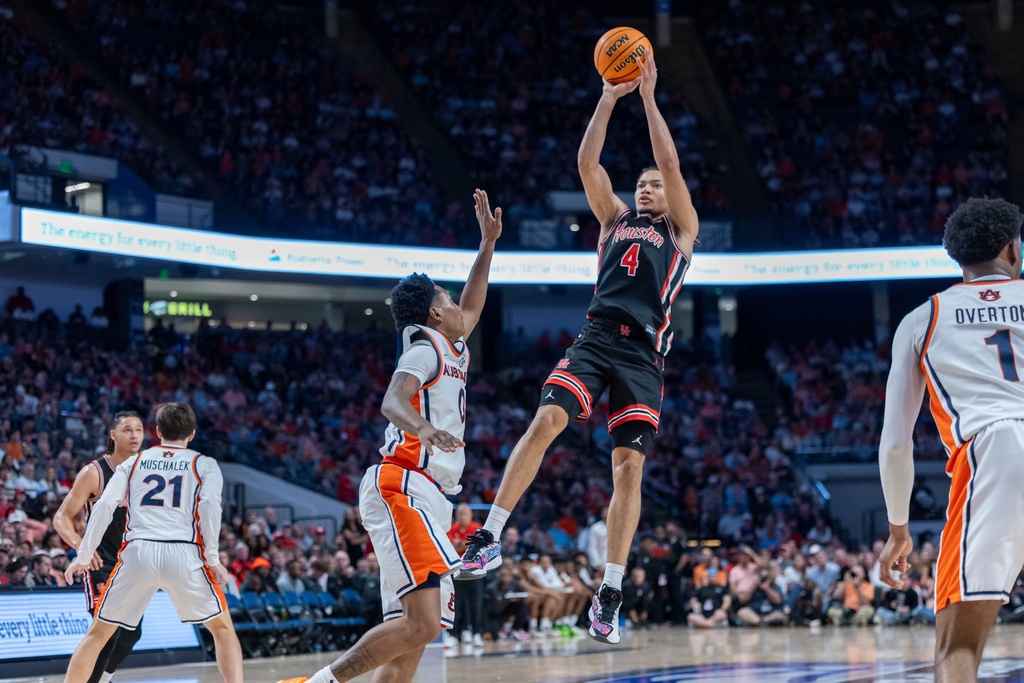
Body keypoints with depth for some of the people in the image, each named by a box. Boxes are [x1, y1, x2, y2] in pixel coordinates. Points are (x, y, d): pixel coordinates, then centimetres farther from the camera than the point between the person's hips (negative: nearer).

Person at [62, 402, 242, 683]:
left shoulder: (133, 462, 19)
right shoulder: (205, 465, 14)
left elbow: (104, 506, 8)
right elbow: (210, 507, -3)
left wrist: (84, 555, 15)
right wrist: (212, 559, 1)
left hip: (137, 553, 1)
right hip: (184, 555, -1)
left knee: (97, 633, 15)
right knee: (223, 630, 15)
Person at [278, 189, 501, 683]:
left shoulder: (453, 353, 26)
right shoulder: (425, 350, -1)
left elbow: (472, 308, 44)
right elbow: (391, 402, -20)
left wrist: (488, 244, 39)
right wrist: (422, 427, -40)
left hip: (425, 500, 10)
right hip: (403, 489, -10)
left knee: (413, 633, 1)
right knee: (421, 624, -23)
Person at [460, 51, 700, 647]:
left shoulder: (682, 230, 15)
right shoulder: (616, 219, 23)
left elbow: (671, 163, 2)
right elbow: (588, 163, 12)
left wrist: (649, 97, 3)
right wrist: (609, 99, 8)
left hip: (645, 354, -2)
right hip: (597, 338, 2)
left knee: (629, 465, -9)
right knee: (546, 421, -21)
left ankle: (611, 593, -5)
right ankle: (490, 539, -20)